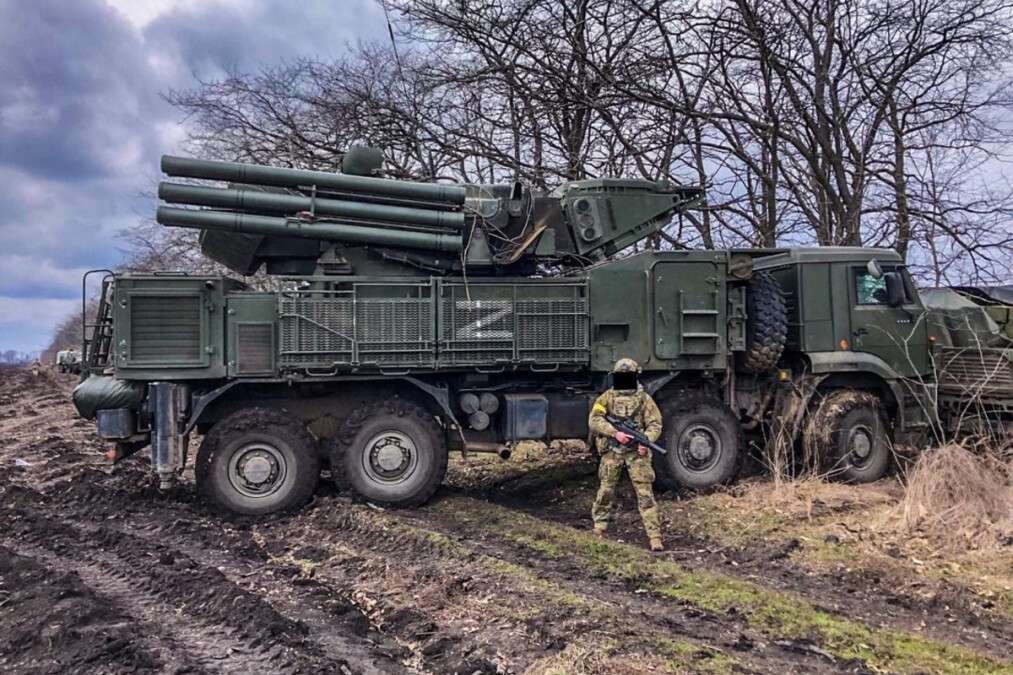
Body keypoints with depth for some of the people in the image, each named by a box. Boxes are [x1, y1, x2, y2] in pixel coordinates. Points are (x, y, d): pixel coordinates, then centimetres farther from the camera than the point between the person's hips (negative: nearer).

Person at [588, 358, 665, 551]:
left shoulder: (644, 398, 4)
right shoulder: (607, 397, 4)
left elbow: (655, 423, 1)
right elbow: (594, 421, -6)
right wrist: (615, 432, -19)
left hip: (637, 452, -1)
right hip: (612, 452, 1)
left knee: (645, 493, -4)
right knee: (606, 491, 9)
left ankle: (655, 536, -3)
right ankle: (599, 529, 25)